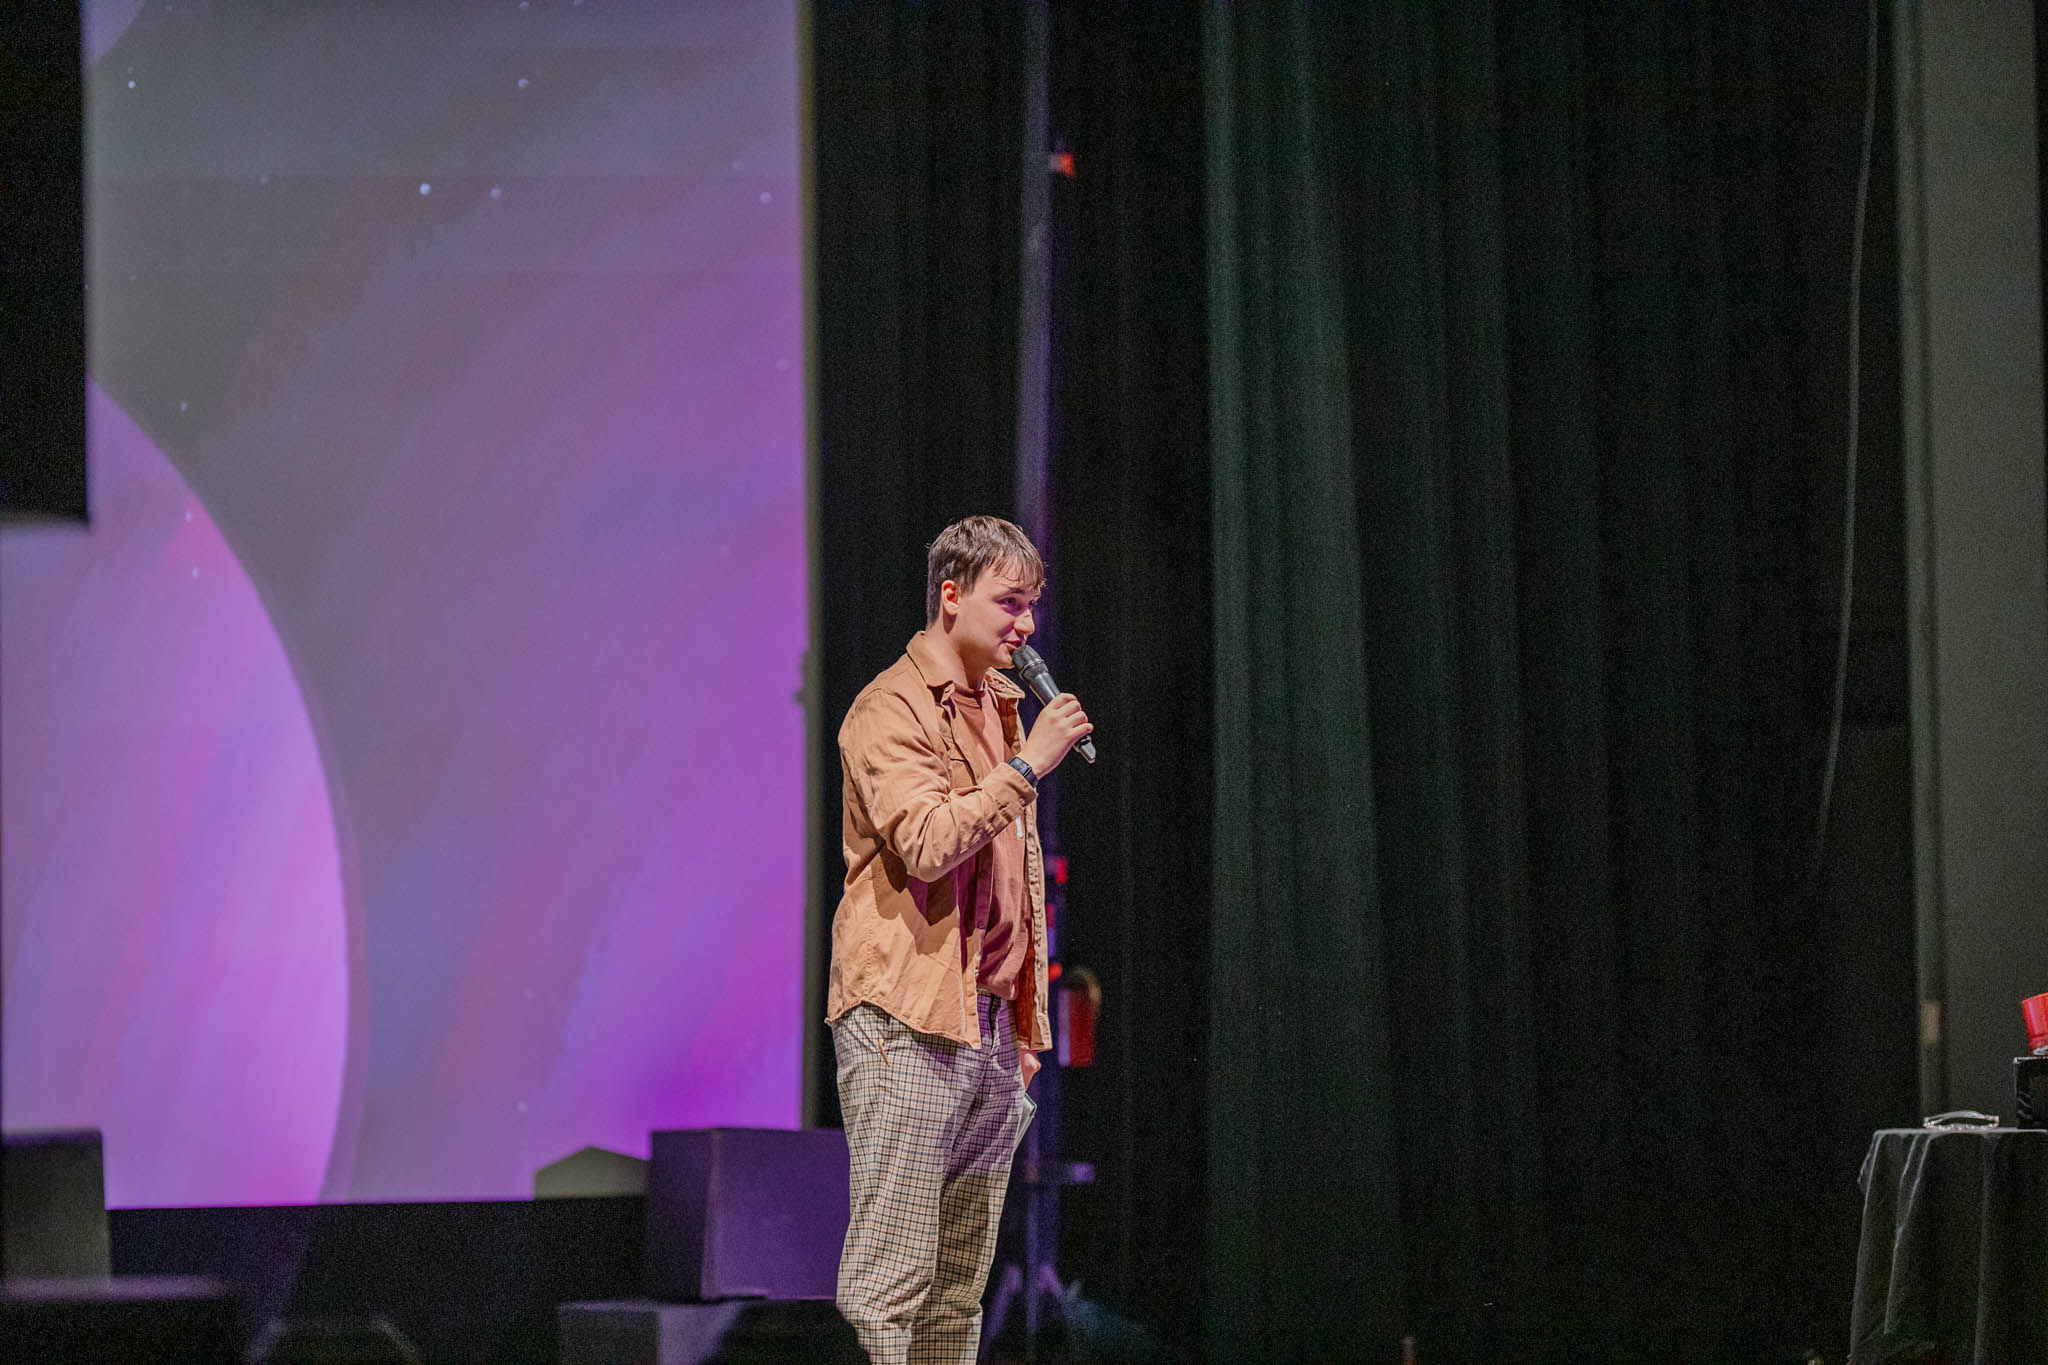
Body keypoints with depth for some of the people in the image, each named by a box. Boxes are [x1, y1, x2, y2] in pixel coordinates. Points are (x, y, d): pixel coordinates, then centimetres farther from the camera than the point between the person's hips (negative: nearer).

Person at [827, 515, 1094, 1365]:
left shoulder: (999, 707, 21)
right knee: (888, 1285, -12)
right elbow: (924, 845, -21)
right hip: (908, 1025, -8)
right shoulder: (893, 710, -6)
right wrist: (1027, 766, -17)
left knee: (960, 1292, 7)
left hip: (990, 1031, 8)